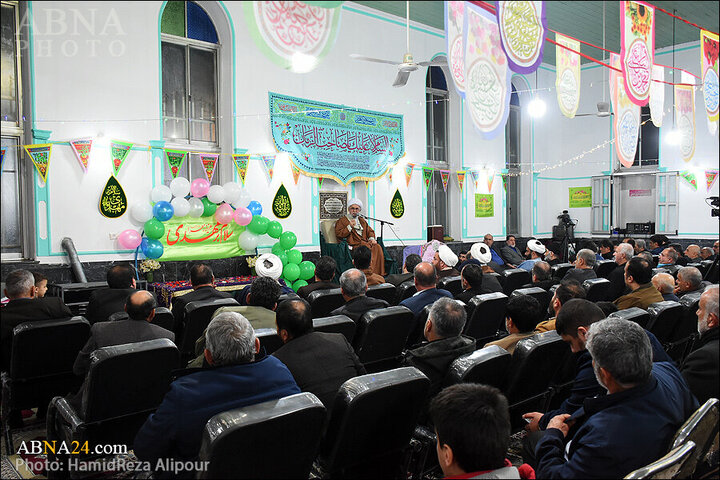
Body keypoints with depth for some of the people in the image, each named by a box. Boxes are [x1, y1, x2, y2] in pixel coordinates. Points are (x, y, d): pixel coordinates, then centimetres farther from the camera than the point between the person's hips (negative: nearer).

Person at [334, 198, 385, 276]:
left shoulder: (362, 220, 29)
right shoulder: (342, 220, 12)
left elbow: (370, 231, 26)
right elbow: (338, 234, 1)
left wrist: (372, 239, 5)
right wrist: (350, 227, -8)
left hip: (365, 242, 5)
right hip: (354, 244, -5)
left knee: (377, 247, -24)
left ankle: (379, 274, -24)